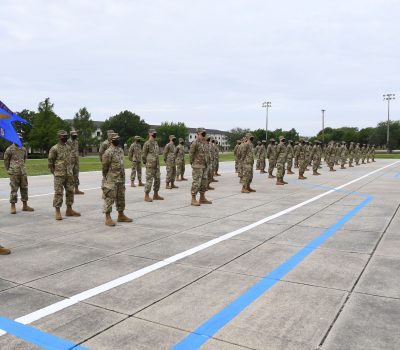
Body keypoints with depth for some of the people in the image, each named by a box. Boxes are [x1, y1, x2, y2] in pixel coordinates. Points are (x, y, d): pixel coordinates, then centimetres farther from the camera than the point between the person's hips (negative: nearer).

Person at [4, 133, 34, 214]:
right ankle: (13, 207, 4)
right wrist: (9, 170, 5)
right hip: (14, 173, -5)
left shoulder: (23, 149, 11)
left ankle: (25, 205, 17)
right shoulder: (10, 149, -4)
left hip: (23, 172, 5)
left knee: (24, 188, 8)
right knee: (14, 189, -3)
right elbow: (6, 160, 2)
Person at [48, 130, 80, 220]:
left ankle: (69, 210, 20)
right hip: (59, 175, -7)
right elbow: (50, 162, -5)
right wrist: (54, 172, -2)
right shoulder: (54, 149, -8)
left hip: (69, 174, 7)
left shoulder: (68, 148, 12)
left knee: (70, 191, 10)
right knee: (58, 193, -4)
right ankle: (57, 212, 2)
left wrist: (71, 170, 13)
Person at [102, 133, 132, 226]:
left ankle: (121, 215, 26)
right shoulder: (108, 152, -14)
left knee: (121, 198, 15)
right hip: (111, 180, -8)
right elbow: (105, 166, -11)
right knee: (110, 198, -4)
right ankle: (108, 218, 2)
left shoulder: (121, 150, 11)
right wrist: (106, 179, -6)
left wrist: (123, 177, 16)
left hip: (121, 179, 8)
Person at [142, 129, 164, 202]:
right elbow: (143, 155, -8)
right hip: (150, 166, -8)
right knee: (149, 180, -5)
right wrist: (146, 163, -4)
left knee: (157, 179, 9)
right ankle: (146, 196, 3)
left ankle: (156, 195, 19)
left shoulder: (156, 143, 15)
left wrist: (158, 164, 15)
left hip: (157, 165, 8)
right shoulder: (147, 143, -10)